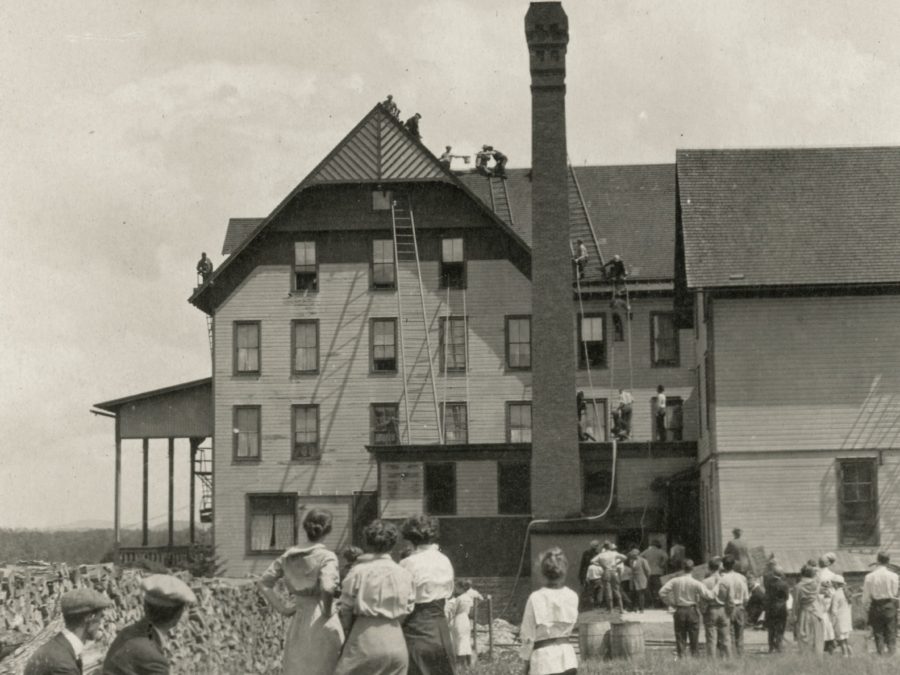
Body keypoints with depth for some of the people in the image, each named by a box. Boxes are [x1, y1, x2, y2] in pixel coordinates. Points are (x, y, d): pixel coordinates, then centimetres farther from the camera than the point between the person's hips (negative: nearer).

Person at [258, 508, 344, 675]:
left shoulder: (289, 556, 6)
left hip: (297, 625, 5)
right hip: (321, 625, -5)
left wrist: (282, 608, 8)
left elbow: (264, 583, 9)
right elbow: (327, 588, -28)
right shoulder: (327, 557, -11)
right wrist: (327, 611, -12)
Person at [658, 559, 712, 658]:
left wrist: (671, 603, 3)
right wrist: (699, 600, 7)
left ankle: (682, 657, 5)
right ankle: (695, 657, 10)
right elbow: (708, 595, -12)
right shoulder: (696, 583, -11)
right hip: (692, 610, -1)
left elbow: (662, 592, -7)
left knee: (680, 638, 8)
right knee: (694, 638, 8)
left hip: (679, 611, 1)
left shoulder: (675, 581, -5)